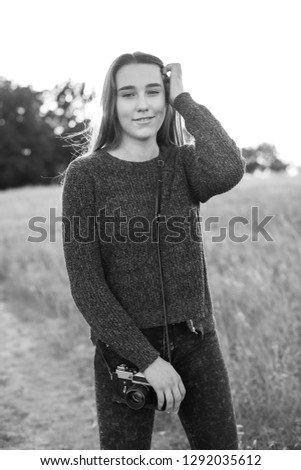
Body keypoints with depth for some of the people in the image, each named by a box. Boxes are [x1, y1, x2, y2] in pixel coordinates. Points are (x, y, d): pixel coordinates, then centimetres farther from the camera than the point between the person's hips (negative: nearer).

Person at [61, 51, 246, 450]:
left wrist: (183, 100, -12)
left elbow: (228, 172, -24)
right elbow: (86, 284, -13)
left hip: (195, 342, 3)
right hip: (126, 348, -3)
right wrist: (148, 359, -19)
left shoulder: (185, 164, 1)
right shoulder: (85, 174, -8)